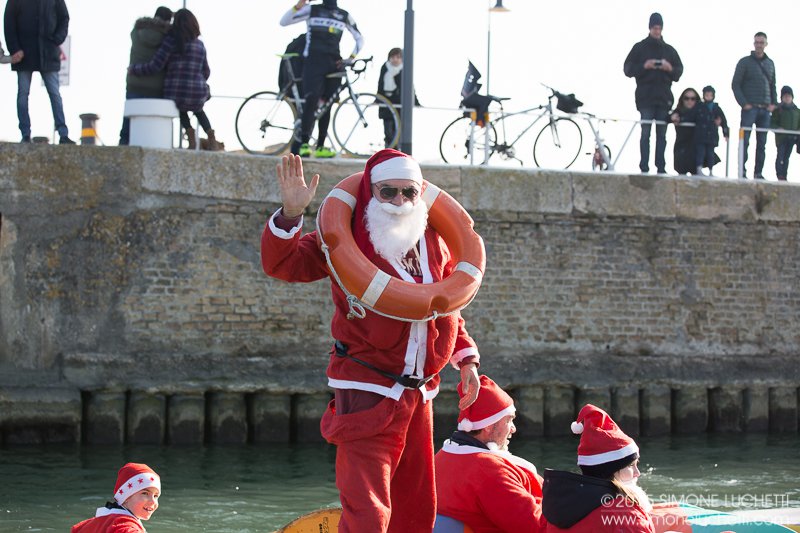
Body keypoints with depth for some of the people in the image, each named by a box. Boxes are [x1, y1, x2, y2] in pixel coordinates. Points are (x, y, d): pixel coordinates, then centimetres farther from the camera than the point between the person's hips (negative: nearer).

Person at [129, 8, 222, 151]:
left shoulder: (171, 40, -5)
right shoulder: (199, 45, 10)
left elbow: (154, 66, -11)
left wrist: (134, 69, 6)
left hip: (175, 93, -3)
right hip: (197, 94, 3)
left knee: (181, 105, 34)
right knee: (197, 109, 37)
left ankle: (191, 139, 14)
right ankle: (212, 141, 19)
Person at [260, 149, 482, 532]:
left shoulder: (434, 243, 11)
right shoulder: (346, 238, -4)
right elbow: (281, 265, -11)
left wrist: (466, 357, 14)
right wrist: (290, 214, -27)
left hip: (419, 394, 6)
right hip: (368, 393, -6)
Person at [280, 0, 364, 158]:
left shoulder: (344, 16, 14)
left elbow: (359, 38, 22)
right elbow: (283, 21, 2)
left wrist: (352, 56, 5)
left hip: (333, 64, 4)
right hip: (313, 62, -4)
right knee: (311, 100, -19)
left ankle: (320, 147, 7)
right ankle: (302, 142, -21)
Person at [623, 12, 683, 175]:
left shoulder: (669, 50, 14)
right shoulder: (640, 48, 6)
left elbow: (679, 70, 14)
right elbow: (628, 69, 1)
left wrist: (671, 69, -8)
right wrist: (644, 66, -15)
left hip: (664, 97, 3)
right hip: (645, 97, -3)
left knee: (662, 134, 3)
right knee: (645, 133, -6)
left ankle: (661, 167, 4)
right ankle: (644, 167, -7)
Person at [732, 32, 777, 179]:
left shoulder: (770, 63, 15)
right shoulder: (745, 62, 1)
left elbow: (773, 85, 19)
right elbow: (735, 84, -2)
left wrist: (774, 103, 5)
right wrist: (743, 103, -11)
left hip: (765, 109, 5)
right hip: (750, 108, -4)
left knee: (762, 143, 3)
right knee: (744, 141, -8)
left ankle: (758, 173, 5)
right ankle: (742, 172, -8)